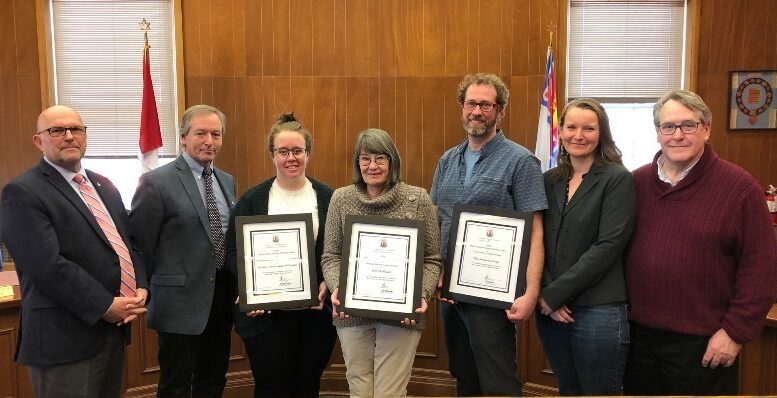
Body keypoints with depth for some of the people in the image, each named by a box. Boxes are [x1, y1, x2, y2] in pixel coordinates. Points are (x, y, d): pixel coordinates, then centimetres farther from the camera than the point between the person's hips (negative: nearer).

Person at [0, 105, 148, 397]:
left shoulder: (103, 186, 14)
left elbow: (130, 240, 14)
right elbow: (49, 266, -19)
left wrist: (140, 288, -3)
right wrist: (105, 306, -18)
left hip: (114, 328, 7)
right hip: (66, 338, -7)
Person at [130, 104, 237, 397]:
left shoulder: (227, 181, 10)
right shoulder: (156, 182, -11)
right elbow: (139, 244, -8)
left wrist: (236, 286, 10)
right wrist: (151, 291, -5)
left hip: (223, 296, 6)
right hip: (181, 299, -6)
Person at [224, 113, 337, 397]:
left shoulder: (327, 198, 4)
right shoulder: (253, 199, 2)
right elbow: (233, 250, 0)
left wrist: (327, 284, -12)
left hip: (317, 308, 1)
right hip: (267, 311, -1)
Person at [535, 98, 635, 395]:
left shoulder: (617, 179, -6)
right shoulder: (550, 180, 8)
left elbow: (608, 246, -14)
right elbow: (539, 242, 7)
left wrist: (554, 294, -14)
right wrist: (545, 296, -7)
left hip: (598, 310, -5)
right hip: (550, 309, 5)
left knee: (600, 391, 7)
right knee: (568, 390, 17)